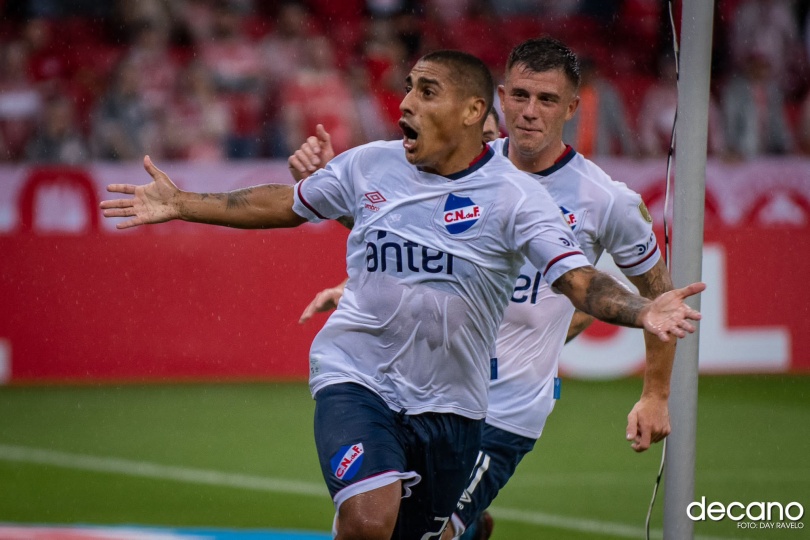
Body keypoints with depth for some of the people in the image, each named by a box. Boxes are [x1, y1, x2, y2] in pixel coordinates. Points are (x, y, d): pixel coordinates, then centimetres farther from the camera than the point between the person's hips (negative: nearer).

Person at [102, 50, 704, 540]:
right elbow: (287, 205, 16)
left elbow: (580, 279, -20)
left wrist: (643, 311, -40)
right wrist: (181, 204, 15)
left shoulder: (514, 196, -9)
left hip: (450, 403, 0)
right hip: (356, 377, 0)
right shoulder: (370, 166, 0)